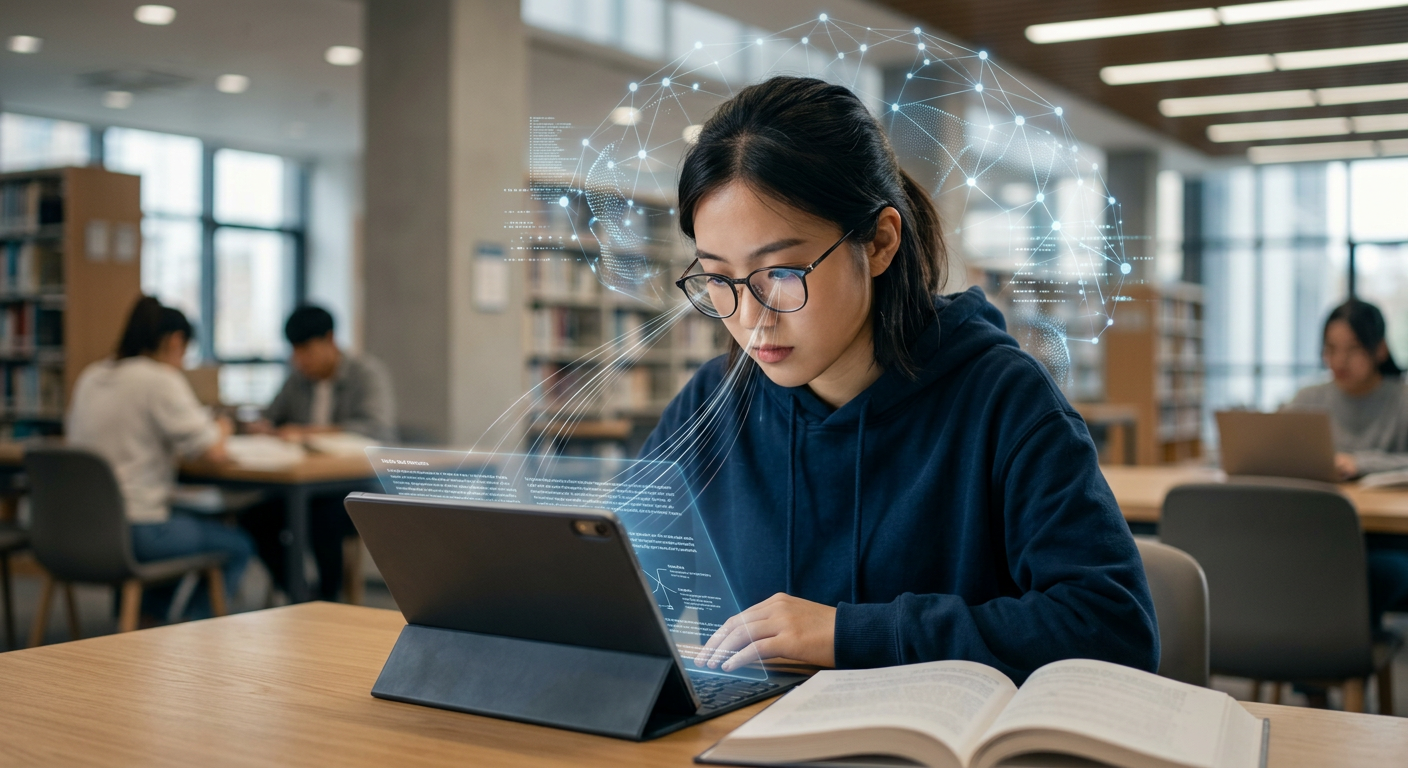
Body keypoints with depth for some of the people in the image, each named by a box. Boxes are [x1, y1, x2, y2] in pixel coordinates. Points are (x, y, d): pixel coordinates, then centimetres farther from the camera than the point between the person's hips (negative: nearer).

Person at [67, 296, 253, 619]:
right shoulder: (161, 380, -13)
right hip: (136, 529, -8)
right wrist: (220, 430, 7)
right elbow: (213, 451, -15)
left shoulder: (90, 377, 10)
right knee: (238, 546, 13)